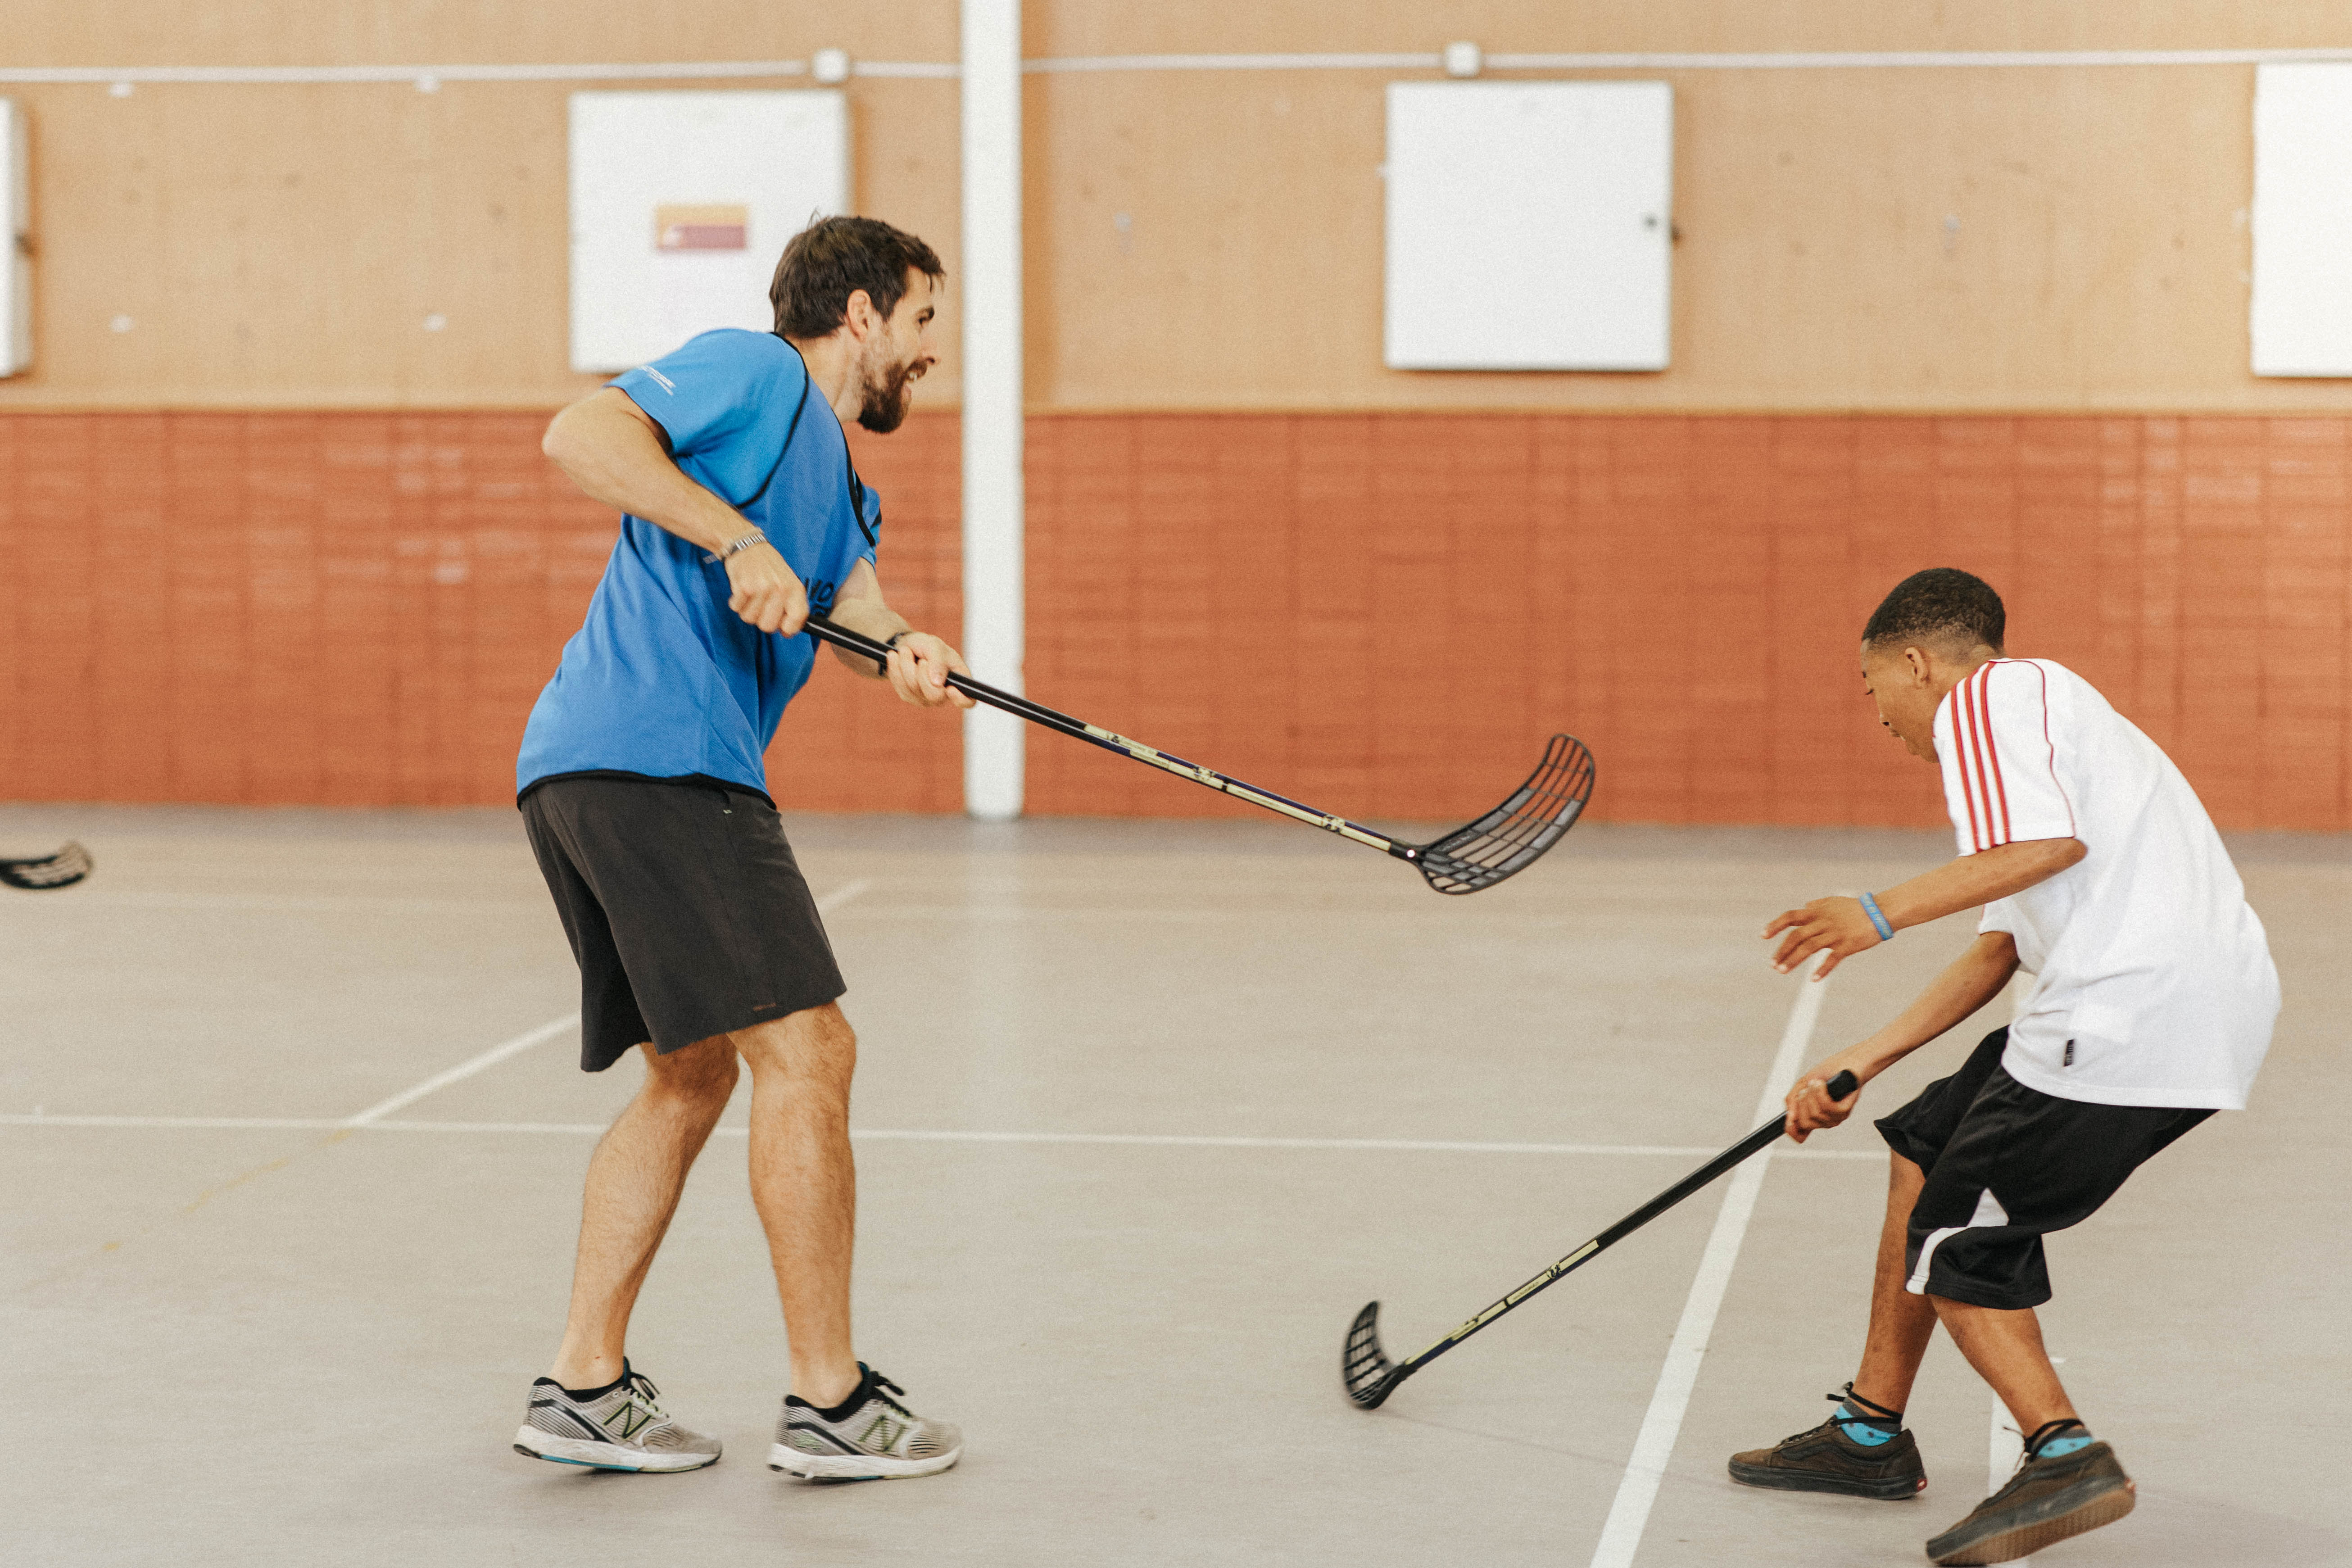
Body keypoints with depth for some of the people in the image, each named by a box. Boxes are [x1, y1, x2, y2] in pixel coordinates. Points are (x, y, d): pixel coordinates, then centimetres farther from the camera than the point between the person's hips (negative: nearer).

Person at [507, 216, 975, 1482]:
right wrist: (740, 540, -20)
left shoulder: (835, 475, 27)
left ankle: (583, 1386, 19)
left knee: (692, 1072, 17)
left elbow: (850, 595, 11)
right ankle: (828, 1405, -4)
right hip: (659, 761, -11)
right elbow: (579, 434, -14)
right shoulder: (756, 372, -1)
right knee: (805, 1052, -9)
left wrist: (901, 651, -11)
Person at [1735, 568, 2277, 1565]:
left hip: (2126, 1012, -10)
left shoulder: (1987, 694, -1)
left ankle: (2065, 1455, -13)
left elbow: (2050, 845, -19)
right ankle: (1871, 1433, 26)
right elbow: (1997, 954, 28)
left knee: (1950, 1241, -1)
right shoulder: (2035, 709, 30)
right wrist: (1860, 1064, 27)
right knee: (1925, 1148, 20)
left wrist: (1885, 913, -13)